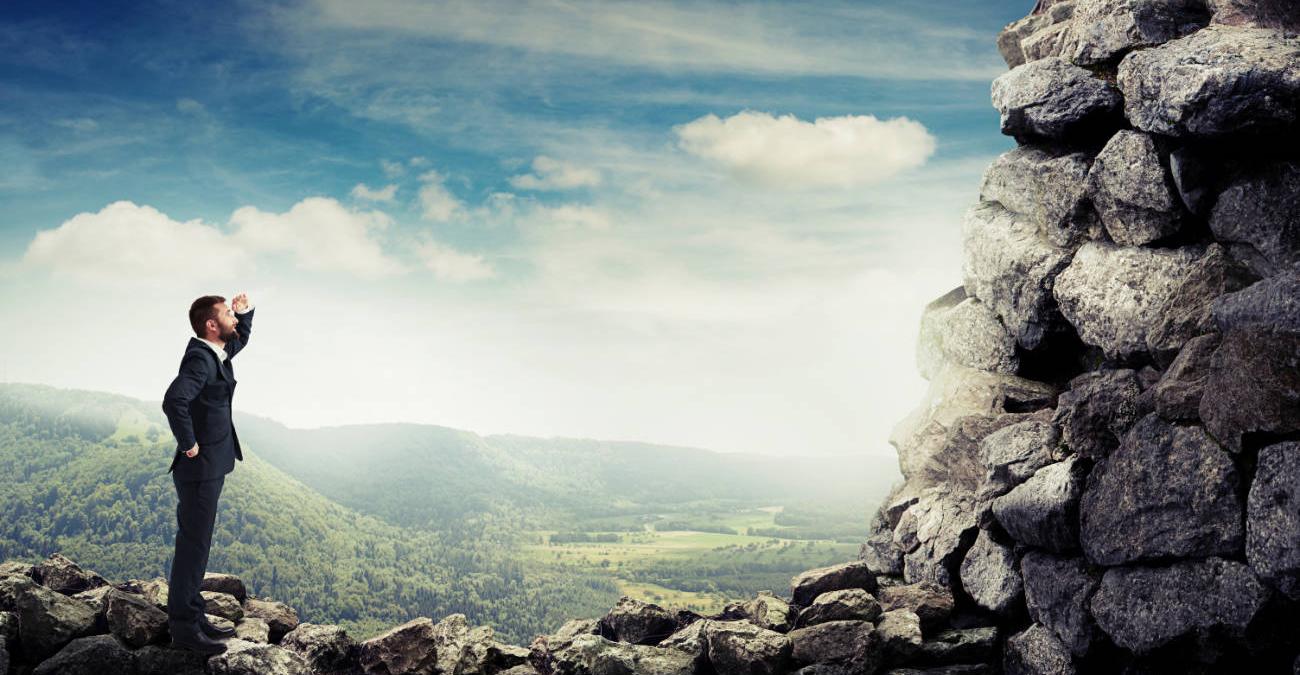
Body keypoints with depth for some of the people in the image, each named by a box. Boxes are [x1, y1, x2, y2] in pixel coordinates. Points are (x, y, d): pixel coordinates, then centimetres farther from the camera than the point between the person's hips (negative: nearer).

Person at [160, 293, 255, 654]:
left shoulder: (218, 351, 8)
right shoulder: (201, 359, -21)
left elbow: (241, 338, 31)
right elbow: (174, 400, -38)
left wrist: (246, 312, 13)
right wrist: (188, 444, -25)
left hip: (211, 467, 10)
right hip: (201, 467, -10)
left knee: (197, 544, 17)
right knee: (193, 546, -2)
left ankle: (192, 615, 27)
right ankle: (184, 628, 6)